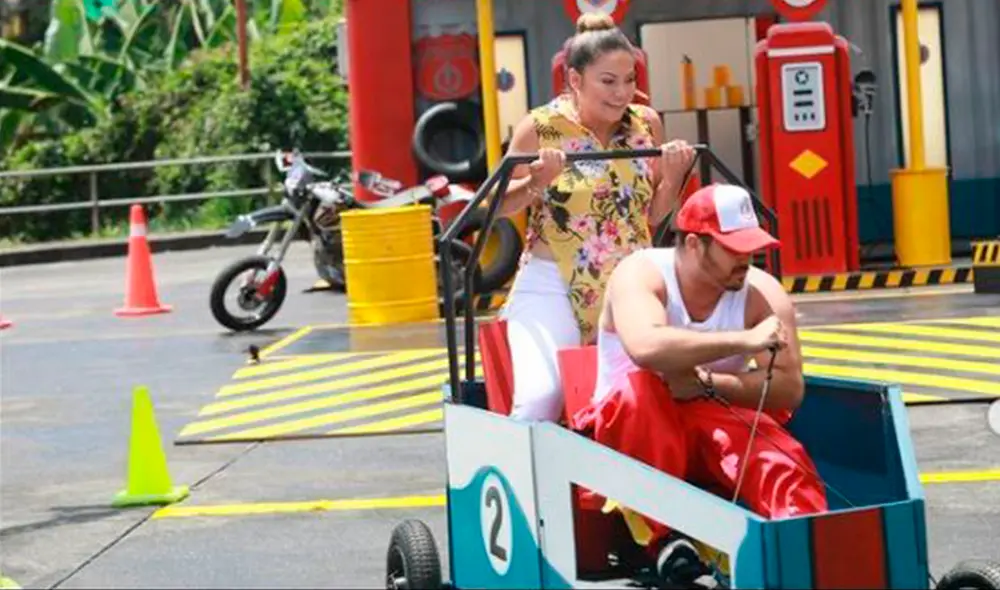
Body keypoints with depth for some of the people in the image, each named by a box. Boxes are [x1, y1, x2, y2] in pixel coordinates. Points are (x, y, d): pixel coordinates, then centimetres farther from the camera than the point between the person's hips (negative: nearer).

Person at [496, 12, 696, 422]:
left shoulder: (646, 124, 3)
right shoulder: (540, 128, -7)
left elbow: (654, 215, 13)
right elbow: (499, 207, 0)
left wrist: (674, 175, -5)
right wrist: (536, 183, -18)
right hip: (553, 286, -4)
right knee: (541, 396, -23)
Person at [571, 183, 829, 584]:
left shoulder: (762, 293, -7)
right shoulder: (640, 274, -16)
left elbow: (790, 388, -15)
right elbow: (644, 347, -39)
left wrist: (706, 382, -27)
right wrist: (744, 340, -41)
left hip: (719, 422, 2)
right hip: (631, 437, -2)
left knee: (782, 459, -29)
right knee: (637, 386, -35)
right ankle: (660, 533, -30)